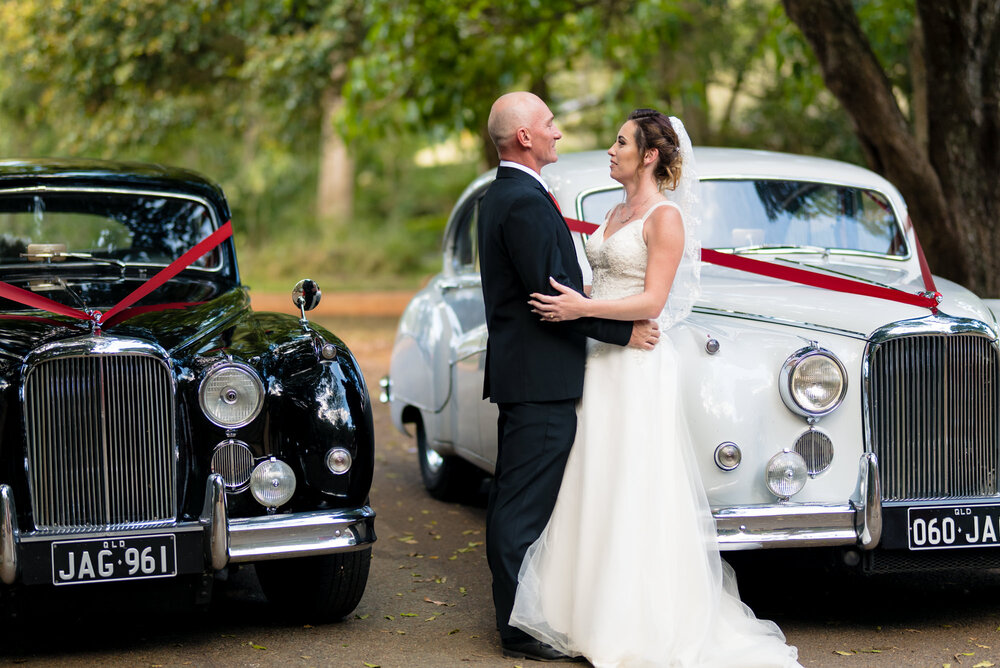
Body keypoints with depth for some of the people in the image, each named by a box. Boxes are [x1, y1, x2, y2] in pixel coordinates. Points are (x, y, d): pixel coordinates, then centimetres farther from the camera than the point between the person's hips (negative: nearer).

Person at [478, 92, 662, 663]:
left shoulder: (503, 195, 15)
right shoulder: (526, 203, -18)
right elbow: (553, 295, -22)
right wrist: (625, 330, -14)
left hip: (519, 374, 11)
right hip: (540, 378, -11)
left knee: (514, 499, 16)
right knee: (527, 504, -6)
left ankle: (514, 612, 25)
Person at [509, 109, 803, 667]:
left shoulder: (666, 216, -10)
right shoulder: (617, 214, 16)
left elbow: (653, 301, -17)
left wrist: (583, 308, -24)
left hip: (639, 364, -8)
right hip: (602, 360, 9)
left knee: (636, 492, -6)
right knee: (596, 489, 8)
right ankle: (595, 612, 13)